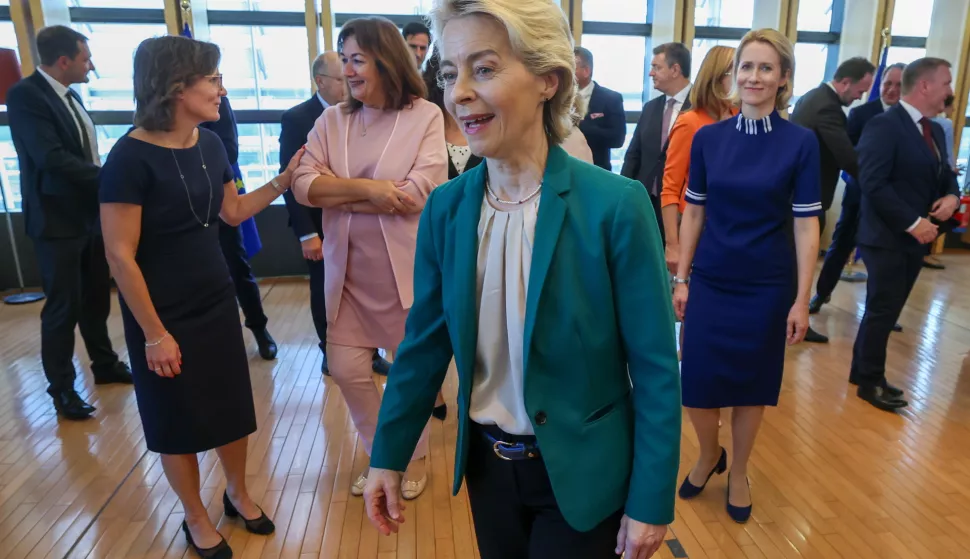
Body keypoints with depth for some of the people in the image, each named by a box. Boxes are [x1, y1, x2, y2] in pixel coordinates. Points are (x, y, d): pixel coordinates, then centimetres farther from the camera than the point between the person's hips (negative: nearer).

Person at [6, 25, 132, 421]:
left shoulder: (70, 96, 11)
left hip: (90, 215, 7)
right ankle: (61, 388, 16)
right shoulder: (25, 95, -14)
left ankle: (104, 365, 33)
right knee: (63, 307, 2)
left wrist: (104, 188, 1)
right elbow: (51, 157, -24)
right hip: (58, 220, -7)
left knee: (96, 300, 17)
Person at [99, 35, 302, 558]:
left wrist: (285, 178, 0)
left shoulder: (210, 143, 0)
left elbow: (233, 211, 11)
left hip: (217, 302, 6)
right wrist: (154, 333, -16)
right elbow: (120, 255, -18)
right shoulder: (131, 157, -20)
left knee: (232, 406, 16)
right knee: (179, 422, 12)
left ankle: (238, 494, 40)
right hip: (165, 316, -6)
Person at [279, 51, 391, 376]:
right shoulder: (296, 118, -8)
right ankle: (332, 356, 30)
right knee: (325, 295, 12)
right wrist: (306, 233, -15)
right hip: (321, 226, -3)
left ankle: (368, 353, 24)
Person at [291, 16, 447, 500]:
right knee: (346, 370, 10)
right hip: (348, 272, 4)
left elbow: (418, 193, -19)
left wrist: (338, 196, -13)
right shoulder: (331, 120, 4)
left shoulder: (426, 116, -9)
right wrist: (367, 189, -19)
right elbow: (303, 185, -5)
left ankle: (415, 457, 38)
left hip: (407, 269, -4)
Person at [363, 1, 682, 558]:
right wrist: (389, 456, 5)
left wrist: (650, 502, -10)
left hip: (580, 470, -4)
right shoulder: (445, 208, -7)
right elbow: (425, 343, 1)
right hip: (485, 462, 4)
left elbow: (655, 369, -13)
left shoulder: (616, 206, -19)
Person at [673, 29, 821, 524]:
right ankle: (708, 455, 35)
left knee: (752, 384, 11)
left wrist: (802, 299, -7)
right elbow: (694, 213, 3)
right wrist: (681, 279, 1)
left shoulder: (801, 142, -6)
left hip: (767, 285, -1)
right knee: (697, 383, 4)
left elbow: (806, 225, -5)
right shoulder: (707, 138, -1)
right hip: (710, 281, 2)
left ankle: (737, 474, 35)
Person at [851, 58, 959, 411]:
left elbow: (945, 174, 21)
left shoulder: (934, 130, 14)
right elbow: (873, 184, -21)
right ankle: (870, 382, 14)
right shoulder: (884, 125, -14)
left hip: (916, 238, 8)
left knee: (885, 310, 14)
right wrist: (912, 223, -20)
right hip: (888, 238, -8)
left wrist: (952, 196, -2)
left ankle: (863, 371, 27)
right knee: (882, 311, 0)